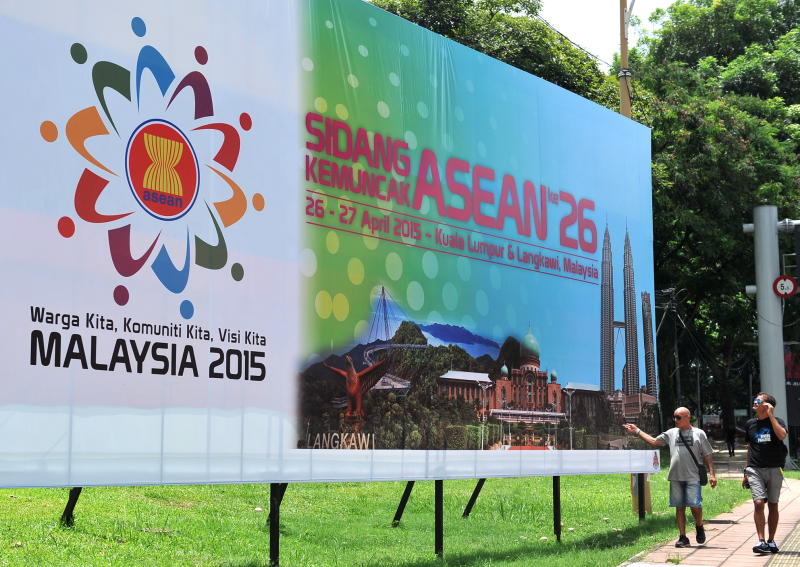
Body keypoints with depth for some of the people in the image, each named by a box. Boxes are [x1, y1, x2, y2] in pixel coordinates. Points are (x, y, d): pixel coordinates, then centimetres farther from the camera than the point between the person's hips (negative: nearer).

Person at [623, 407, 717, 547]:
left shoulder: (699, 434, 6)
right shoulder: (671, 433, 13)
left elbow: (707, 456, 6)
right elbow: (654, 441, 20)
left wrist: (712, 474, -1)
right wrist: (637, 431, 18)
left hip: (693, 477, -3)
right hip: (676, 477, 3)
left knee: (695, 505, -10)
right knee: (680, 507, 5)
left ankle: (699, 527, 20)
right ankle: (682, 537, 11)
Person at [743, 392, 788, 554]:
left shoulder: (776, 421, 1)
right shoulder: (750, 424, 12)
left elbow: (782, 435, -22)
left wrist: (770, 415, -18)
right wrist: (746, 471, 18)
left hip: (774, 469, -1)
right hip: (755, 470, 1)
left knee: (773, 505, 6)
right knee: (758, 503, -13)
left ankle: (771, 541, 16)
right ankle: (761, 541, -16)